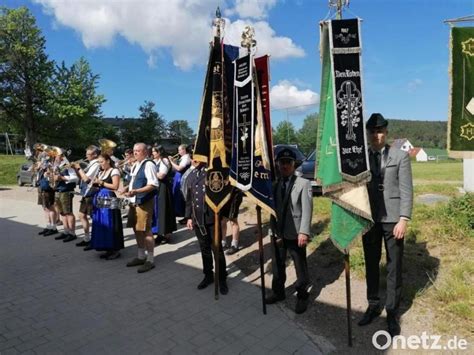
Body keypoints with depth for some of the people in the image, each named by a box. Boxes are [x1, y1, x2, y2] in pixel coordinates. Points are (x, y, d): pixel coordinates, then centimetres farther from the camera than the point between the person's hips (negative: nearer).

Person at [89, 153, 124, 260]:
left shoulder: (114, 171, -6)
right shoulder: (101, 173, 19)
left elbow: (115, 186, -15)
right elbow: (99, 185, 19)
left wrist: (101, 182, -13)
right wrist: (95, 183, 0)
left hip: (109, 199, -8)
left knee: (110, 224, -5)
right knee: (101, 224, 9)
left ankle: (115, 250, 4)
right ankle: (108, 249, 17)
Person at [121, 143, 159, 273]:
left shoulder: (149, 165, -14)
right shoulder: (135, 165, 15)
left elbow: (153, 185, -21)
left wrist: (136, 191, -29)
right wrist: (127, 188, 7)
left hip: (144, 202, -9)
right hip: (134, 201, 9)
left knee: (146, 231, -4)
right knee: (137, 230, 15)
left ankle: (150, 260, 8)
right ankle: (141, 257, 29)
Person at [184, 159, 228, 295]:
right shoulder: (191, 176, 12)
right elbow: (189, 198, 16)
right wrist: (188, 217, 13)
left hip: (212, 217, -5)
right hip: (198, 219, 5)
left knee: (217, 249, 4)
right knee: (204, 249, 15)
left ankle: (222, 279, 17)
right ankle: (208, 275, 30)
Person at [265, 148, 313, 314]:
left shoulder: (303, 183, -7)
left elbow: (307, 209, -13)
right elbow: (271, 206, 4)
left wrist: (304, 232, -21)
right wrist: (273, 229, -3)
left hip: (296, 234, -4)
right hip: (277, 232, 4)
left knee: (300, 267, 11)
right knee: (277, 265, 18)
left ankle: (302, 296, 31)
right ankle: (278, 292, 38)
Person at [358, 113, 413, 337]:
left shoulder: (400, 156, 0)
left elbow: (406, 190, -4)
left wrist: (403, 219, -12)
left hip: (392, 218, -2)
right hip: (368, 218, 2)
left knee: (394, 266, 7)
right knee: (371, 264, 12)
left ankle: (392, 312, 21)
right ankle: (373, 305, 29)